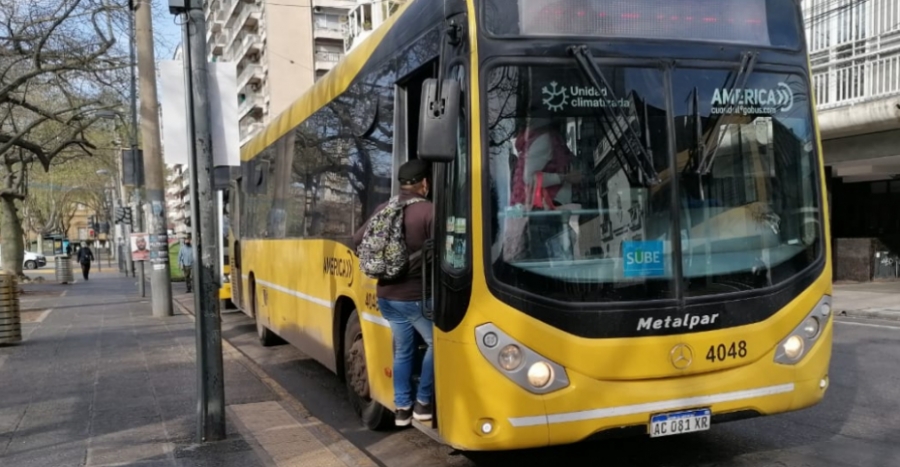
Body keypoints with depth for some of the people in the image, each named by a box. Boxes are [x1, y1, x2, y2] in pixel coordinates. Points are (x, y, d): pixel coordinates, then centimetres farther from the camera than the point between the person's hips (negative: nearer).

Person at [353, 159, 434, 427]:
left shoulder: (383, 210, 4)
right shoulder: (429, 211, -15)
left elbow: (358, 240, 13)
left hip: (386, 294, 7)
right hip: (415, 296, -6)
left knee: (402, 350, 18)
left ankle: (402, 408, 22)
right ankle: (423, 403, 16)